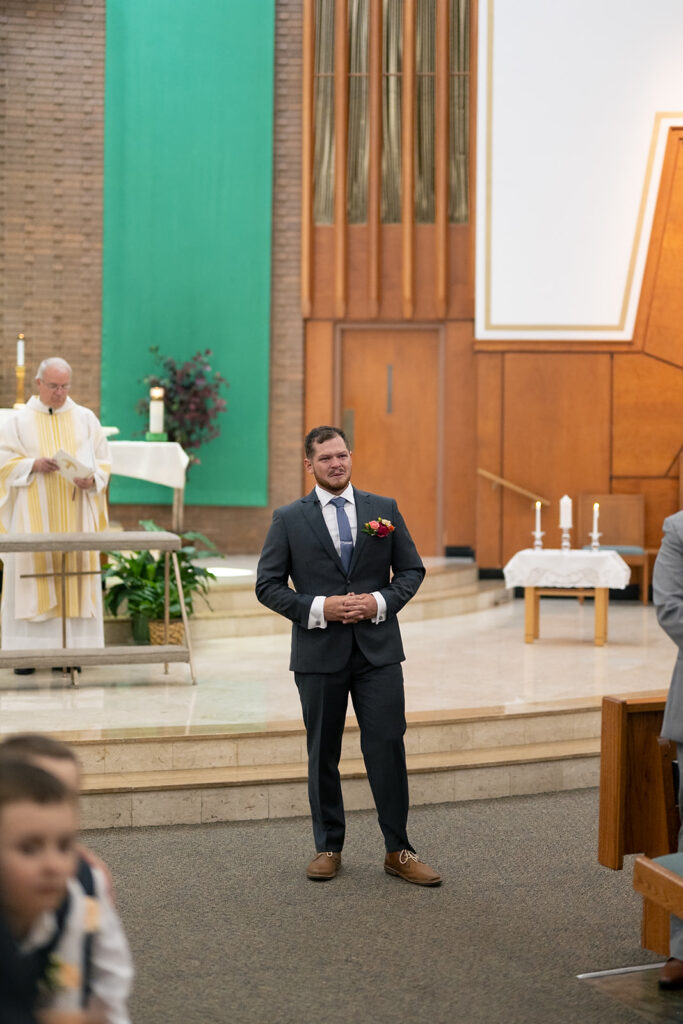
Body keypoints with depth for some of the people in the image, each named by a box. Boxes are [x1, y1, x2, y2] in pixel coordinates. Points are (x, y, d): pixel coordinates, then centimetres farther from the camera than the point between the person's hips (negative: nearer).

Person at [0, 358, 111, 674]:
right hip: (33, 515, -1)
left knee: (76, 572, -2)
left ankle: (71, 650, 2)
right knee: (30, 573, -5)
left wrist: (92, 479, -11)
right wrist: (33, 464, -15)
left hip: (75, 513, 1)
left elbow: (103, 461, 9)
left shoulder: (86, 419, 9)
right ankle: (26, 652, -2)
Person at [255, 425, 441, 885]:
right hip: (319, 652, -1)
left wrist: (381, 601, -10)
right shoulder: (289, 519, 1)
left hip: (379, 649, 1)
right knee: (323, 753, 8)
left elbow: (412, 570, 9)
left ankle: (398, 851, 8)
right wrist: (318, 607, -14)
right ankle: (328, 848, 21)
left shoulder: (384, 509, 6)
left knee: (388, 747, -2)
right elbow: (268, 584, 0)